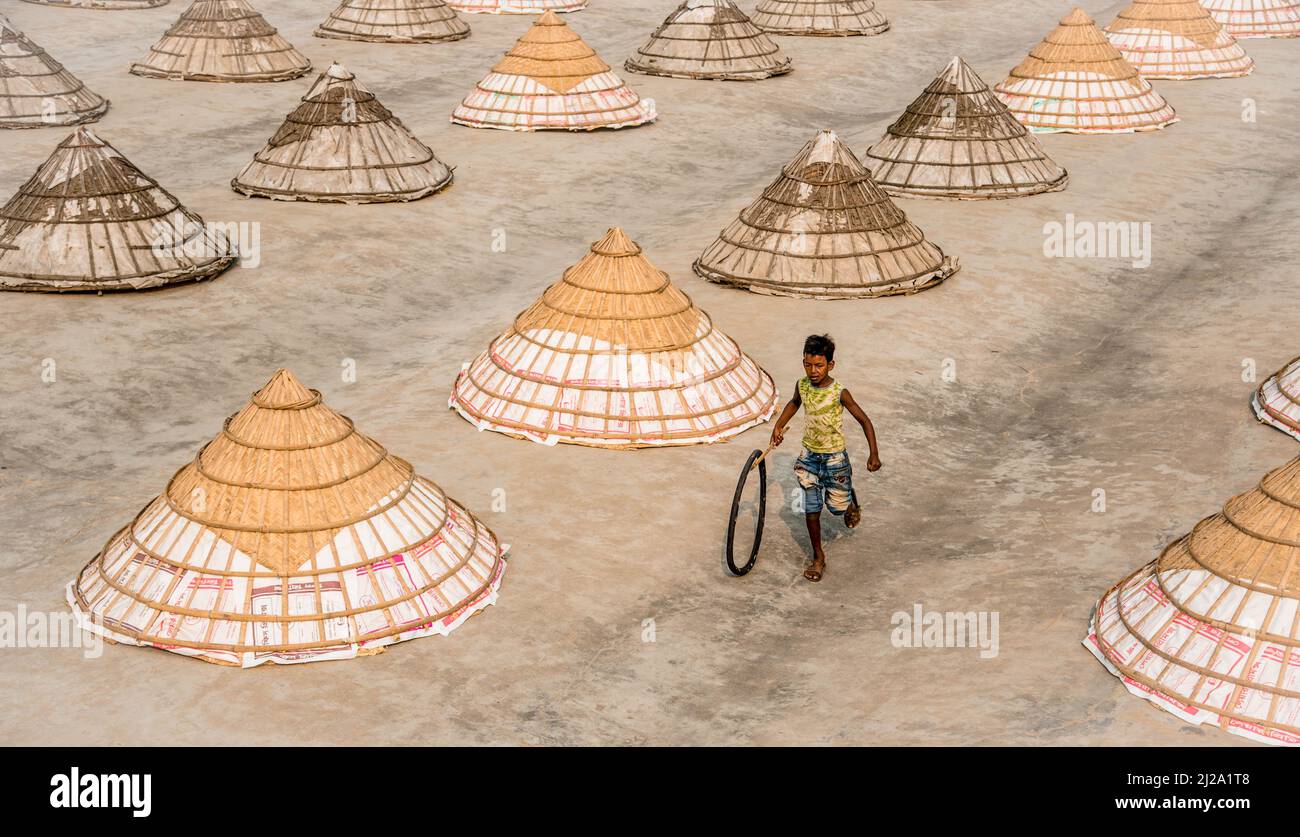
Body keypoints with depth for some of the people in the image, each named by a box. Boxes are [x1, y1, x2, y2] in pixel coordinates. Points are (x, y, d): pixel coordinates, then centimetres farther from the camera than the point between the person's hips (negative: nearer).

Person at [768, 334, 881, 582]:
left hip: (834, 457, -3)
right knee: (812, 511, 3)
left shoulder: (839, 393, -22)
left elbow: (864, 420, -13)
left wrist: (874, 454, -18)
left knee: (837, 506, 7)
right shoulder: (802, 385, -9)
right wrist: (778, 426, 6)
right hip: (810, 456, 3)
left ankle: (851, 501, 44)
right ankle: (818, 558, 18)